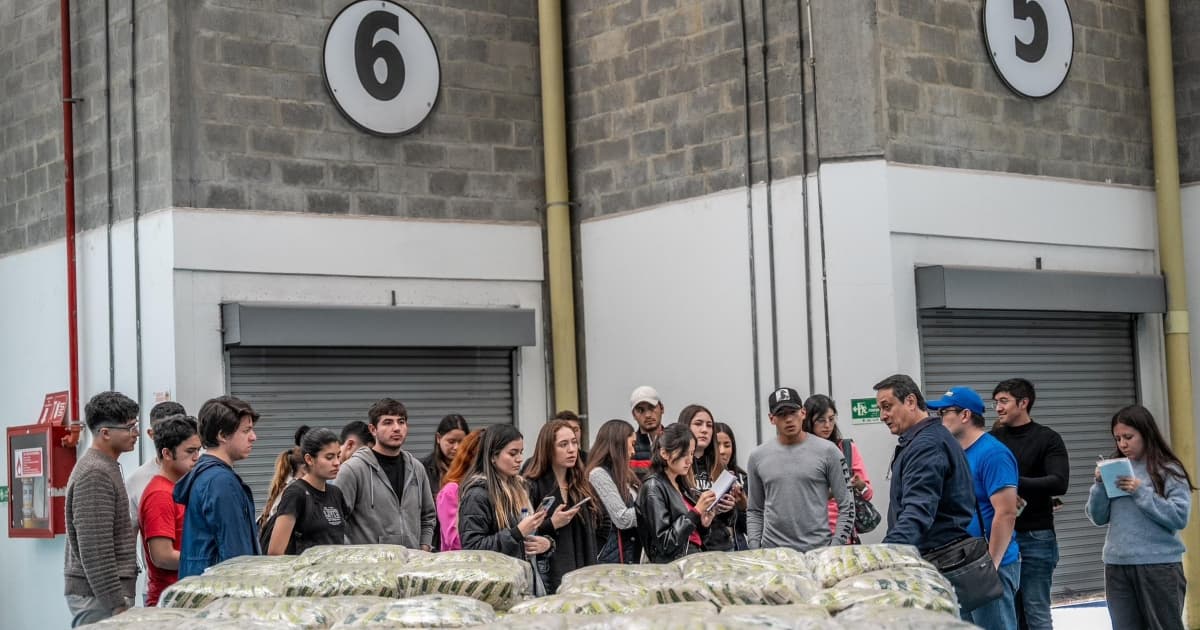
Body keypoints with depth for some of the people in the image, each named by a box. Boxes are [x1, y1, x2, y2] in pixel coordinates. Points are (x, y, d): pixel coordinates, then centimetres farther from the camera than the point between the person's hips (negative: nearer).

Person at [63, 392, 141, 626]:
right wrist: (117, 604, -20)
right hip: (98, 597, -10)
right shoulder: (94, 474, -15)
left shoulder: (106, 467, 16)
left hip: (105, 593, 10)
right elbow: (94, 549, -20)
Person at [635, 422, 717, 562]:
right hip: (673, 565, -8)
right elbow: (664, 543, -13)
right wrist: (696, 512, -15)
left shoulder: (682, 486, 15)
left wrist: (702, 524, 1)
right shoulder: (653, 488, -6)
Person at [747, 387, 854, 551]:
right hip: (772, 550, 2)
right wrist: (754, 548, 3)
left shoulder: (827, 451, 0)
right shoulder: (757, 457, 8)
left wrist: (836, 546, -7)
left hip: (818, 549, -2)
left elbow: (846, 505, 1)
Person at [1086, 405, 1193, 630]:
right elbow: (1098, 518, 9)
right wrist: (1100, 484, -6)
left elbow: (1180, 517, -12)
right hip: (1116, 567, 4)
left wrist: (1141, 492, -14)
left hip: (1159, 565, -4)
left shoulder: (1169, 470, -3)